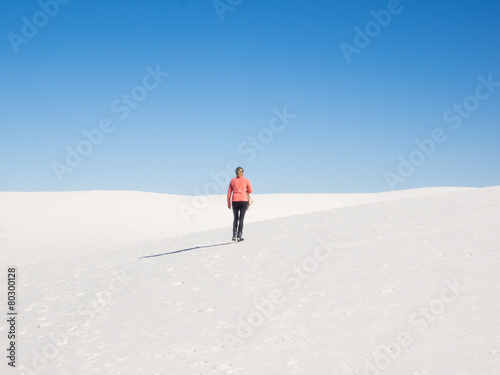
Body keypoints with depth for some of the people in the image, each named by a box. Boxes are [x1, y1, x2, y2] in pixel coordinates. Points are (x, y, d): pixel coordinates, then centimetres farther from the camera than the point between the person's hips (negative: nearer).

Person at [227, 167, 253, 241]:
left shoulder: (232, 181, 9)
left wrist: (228, 203, 12)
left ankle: (234, 235, -1)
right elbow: (250, 190, 5)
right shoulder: (246, 180, 4)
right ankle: (239, 236, -5)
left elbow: (229, 193, 7)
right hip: (243, 200, -2)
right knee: (241, 218, -1)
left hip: (235, 201, 2)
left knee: (235, 218, 11)